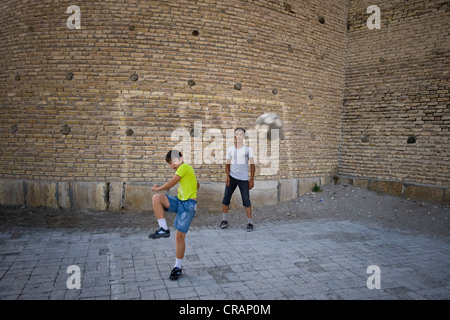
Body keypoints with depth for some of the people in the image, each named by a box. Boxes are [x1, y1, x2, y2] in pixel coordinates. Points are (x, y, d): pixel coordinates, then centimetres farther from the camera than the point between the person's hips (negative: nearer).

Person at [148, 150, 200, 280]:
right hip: (179, 201, 9)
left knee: (180, 236, -7)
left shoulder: (184, 167, -8)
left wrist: (157, 188, 4)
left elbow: (171, 184, -10)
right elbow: (197, 185, 32)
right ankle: (164, 229, -13)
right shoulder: (186, 169, 20)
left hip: (188, 205, -9)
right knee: (157, 198, -18)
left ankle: (178, 267, 9)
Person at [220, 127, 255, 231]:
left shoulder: (248, 149, 2)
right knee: (226, 198, 0)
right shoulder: (230, 149, 6)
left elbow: (252, 164, 2)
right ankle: (224, 220, 14)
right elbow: (227, 164, 7)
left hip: (243, 179, -2)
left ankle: (250, 222, 7)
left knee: (246, 201, -2)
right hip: (232, 177, 2)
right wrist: (227, 177, -6)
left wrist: (252, 180, -3)